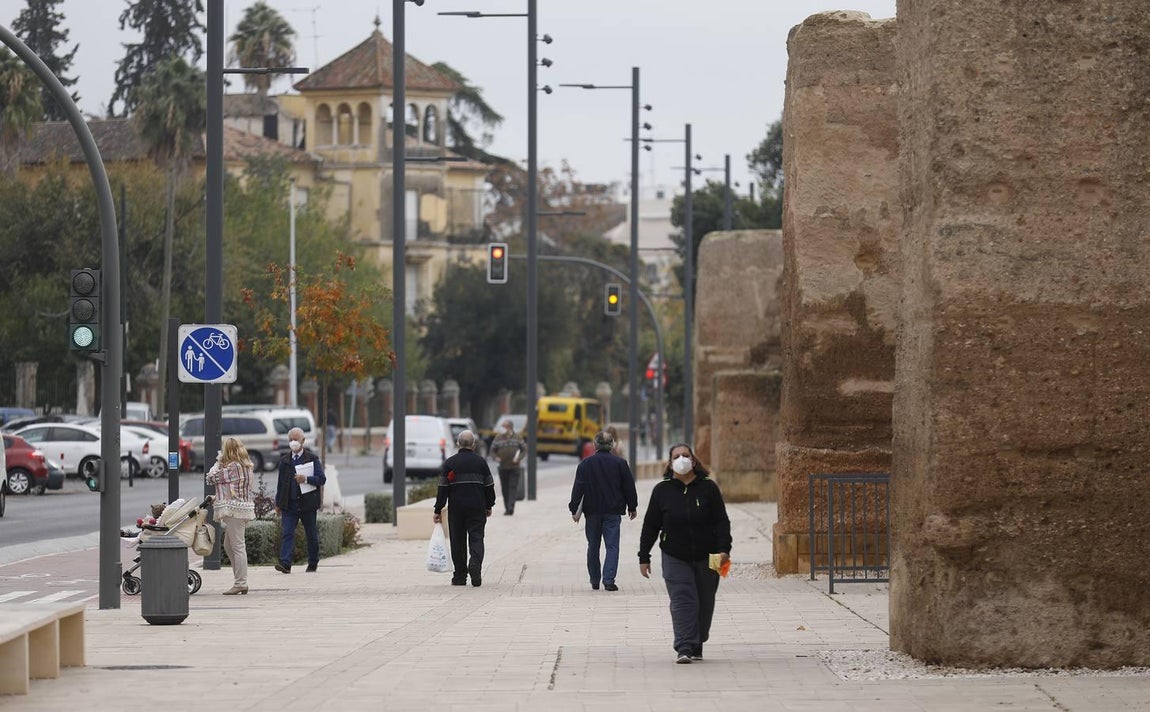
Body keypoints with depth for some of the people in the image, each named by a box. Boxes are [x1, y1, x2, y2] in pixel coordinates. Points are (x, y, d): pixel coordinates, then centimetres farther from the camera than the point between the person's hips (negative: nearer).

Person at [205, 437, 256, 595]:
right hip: (243, 509, 10)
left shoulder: (233, 467, -15)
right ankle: (241, 582, 17)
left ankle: (240, 584, -6)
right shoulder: (245, 466, 13)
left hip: (234, 510, -10)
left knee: (237, 547, -7)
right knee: (228, 546, 17)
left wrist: (218, 462, 2)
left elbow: (211, 478, -11)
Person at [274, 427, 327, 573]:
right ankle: (285, 564, -19)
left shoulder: (312, 459, 1)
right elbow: (280, 483, 15)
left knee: (311, 534, 8)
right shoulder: (284, 461, 11)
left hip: (307, 504, -2)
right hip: (289, 504, 2)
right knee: (287, 533, -11)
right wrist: (278, 503, 12)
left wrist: (306, 479, -21)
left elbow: (322, 479, -5)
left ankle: (313, 564, 21)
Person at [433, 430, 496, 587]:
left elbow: (443, 488, -3)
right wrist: (489, 506, 18)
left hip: (456, 508, 0)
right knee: (476, 538, 1)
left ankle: (460, 577, 10)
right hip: (477, 507, 0)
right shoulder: (481, 462, 1)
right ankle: (475, 564, -26)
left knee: (458, 541, 7)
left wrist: (438, 510, 1)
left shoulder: (449, 463, -1)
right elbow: (489, 486, 5)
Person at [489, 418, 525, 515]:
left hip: (514, 467, -2)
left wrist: (519, 458, -8)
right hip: (503, 467, 2)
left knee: (513, 487, -11)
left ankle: (510, 508, -19)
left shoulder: (517, 437, 4)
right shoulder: (498, 438, 5)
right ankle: (507, 508, 14)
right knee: (505, 489, 6)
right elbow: (493, 450, 10)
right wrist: (496, 457, -10)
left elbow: (524, 449, 9)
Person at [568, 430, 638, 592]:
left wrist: (574, 509, 0)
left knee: (593, 546, 12)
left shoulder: (586, 464, -2)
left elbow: (578, 488, -4)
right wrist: (632, 507, 14)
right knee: (612, 545, -2)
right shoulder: (620, 463, -2)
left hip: (592, 511, 1)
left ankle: (595, 580, 18)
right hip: (613, 511, -1)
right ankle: (609, 580, -15)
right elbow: (629, 486, 3)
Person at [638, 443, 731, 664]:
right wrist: (644, 557, 3)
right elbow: (650, 526, 6)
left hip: (706, 557, 1)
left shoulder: (708, 488, 1)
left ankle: (697, 646, 22)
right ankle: (684, 648, -18)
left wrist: (724, 549, -13)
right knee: (682, 601, -13)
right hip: (675, 558, -1)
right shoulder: (662, 491, 2)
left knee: (704, 603, 8)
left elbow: (721, 521, 0)